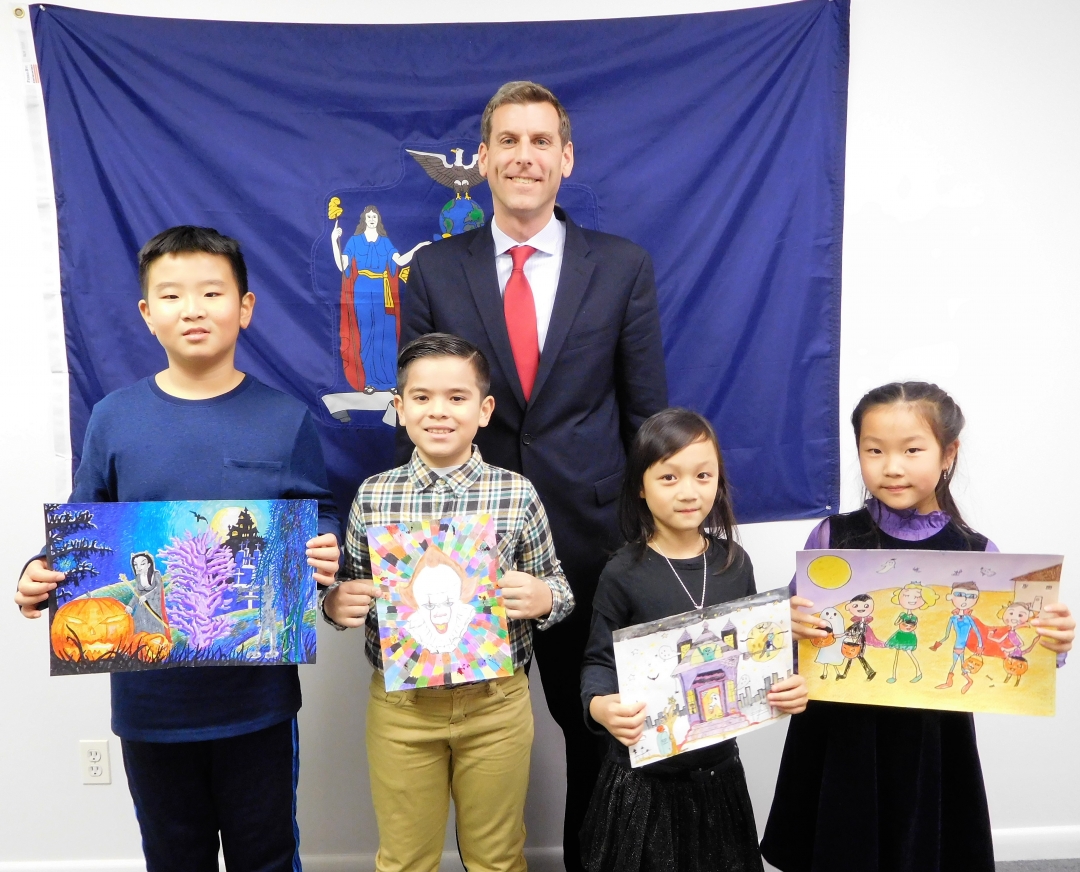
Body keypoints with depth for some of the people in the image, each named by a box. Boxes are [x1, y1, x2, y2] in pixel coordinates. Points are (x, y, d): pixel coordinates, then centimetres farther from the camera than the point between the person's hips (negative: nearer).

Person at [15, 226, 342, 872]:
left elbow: (323, 518, -1)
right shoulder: (114, 419, -2)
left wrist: (325, 558, -21)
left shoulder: (285, 420, -5)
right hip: (150, 695, 2)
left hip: (258, 692, -1)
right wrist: (42, 577, -13)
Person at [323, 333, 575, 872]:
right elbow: (348, 591, 7)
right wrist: (335, 603, -15)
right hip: (400, 705, 1)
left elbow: (555, 586, 2)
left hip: (496, 704, -1)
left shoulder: (517, 495, -7)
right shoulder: (371, 496, -3)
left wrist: (544, 597, -19)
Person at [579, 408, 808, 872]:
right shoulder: (624, 573, -12)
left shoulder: (734, 562, -1)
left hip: (717, 763, 3)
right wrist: (600, 705, -27)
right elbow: (600, 660, -7)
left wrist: (787, 686, -9)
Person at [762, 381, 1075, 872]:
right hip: (839, 742, 0)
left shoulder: (976, 553, -5)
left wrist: (1048, 643, -18)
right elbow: (793, 625, -1)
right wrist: (790, 625, -21)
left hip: (932, 745, 0)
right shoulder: (831, 537, -5)